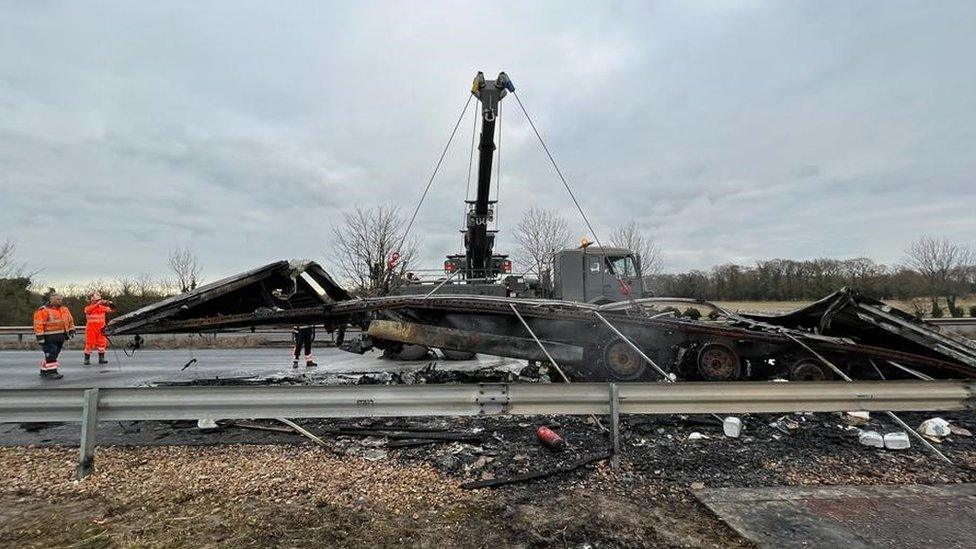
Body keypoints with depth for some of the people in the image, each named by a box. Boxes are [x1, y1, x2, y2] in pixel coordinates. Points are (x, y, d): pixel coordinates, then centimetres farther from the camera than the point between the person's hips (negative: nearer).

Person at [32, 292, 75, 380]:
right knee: (50, 355, -9)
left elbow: (70, 320, 21)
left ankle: (44, 371, 26)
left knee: (54, 355, 14)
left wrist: (71, 331, 12)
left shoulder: (64, 309, 12)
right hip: (49, 338, -7)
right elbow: (38, 325, -13)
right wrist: (40, 337, -17)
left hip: (60, 337, 7)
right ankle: (51, 372, -6)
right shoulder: (43, 310, -10)